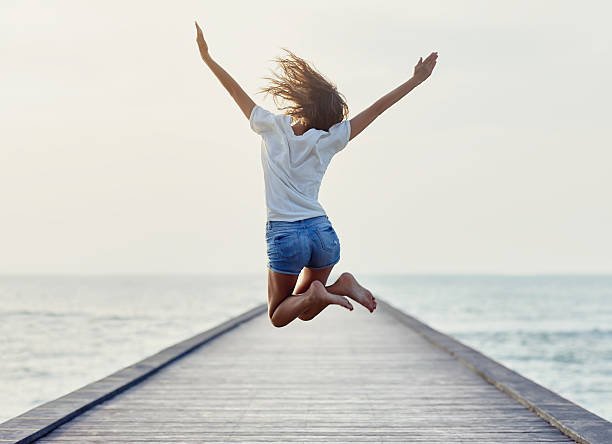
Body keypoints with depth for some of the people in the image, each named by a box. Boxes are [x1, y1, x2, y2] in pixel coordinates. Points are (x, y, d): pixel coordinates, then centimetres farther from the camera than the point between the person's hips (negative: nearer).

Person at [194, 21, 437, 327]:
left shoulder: (272, 128, -2)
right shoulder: (328, 141, 1)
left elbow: (234, 90, 6)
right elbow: (375, 109, 3)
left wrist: (206, 56, 17)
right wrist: (415, 81, 8)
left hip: (284, 234, -3)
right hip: (323, 233, 3)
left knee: (278, 317, 13)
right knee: (304, 312, 20)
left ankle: (314, 293, -18)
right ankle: (340, 286, -9)